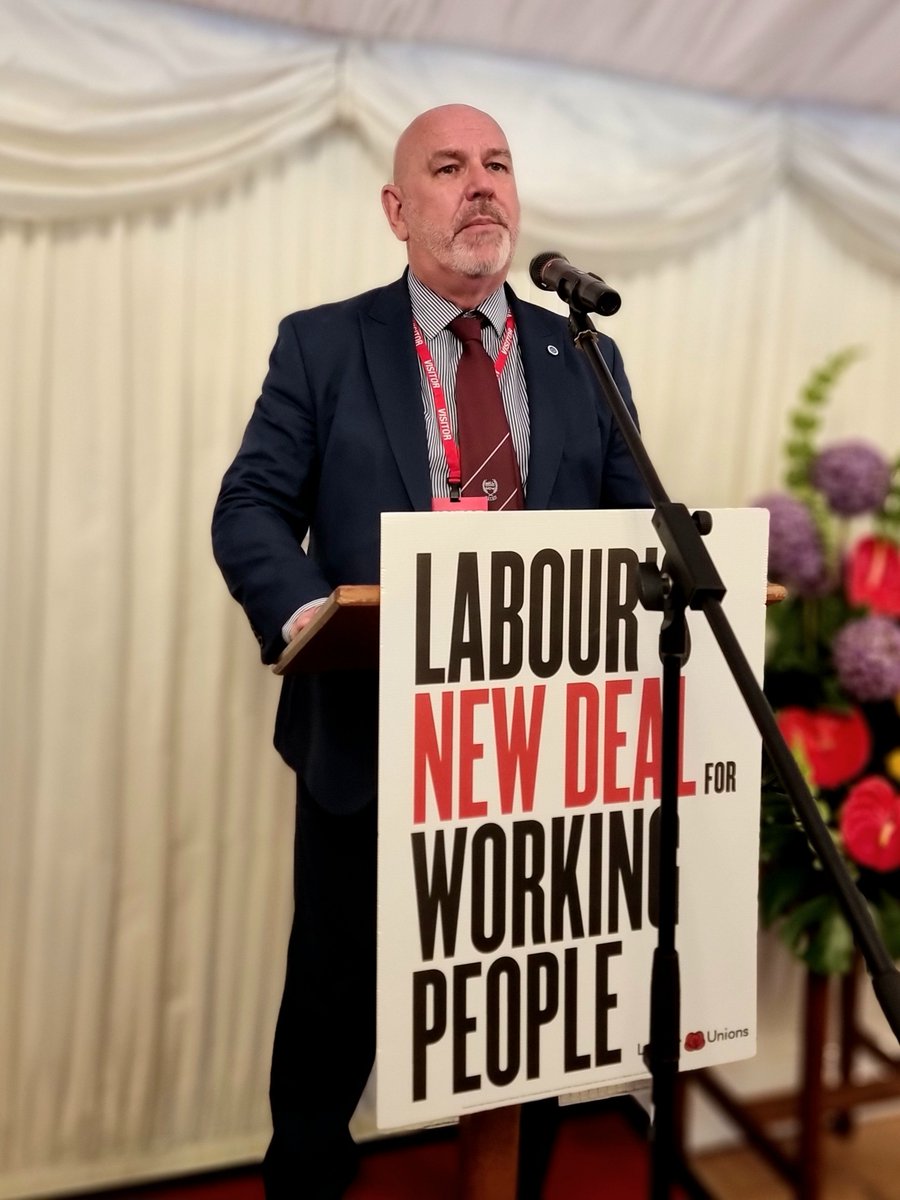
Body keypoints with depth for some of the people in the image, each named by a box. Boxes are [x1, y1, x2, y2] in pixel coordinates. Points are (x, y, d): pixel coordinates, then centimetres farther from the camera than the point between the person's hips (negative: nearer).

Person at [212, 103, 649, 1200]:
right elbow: (251, 506, -4)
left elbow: (636, 525, 8)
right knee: (337, 984, 17)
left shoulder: (586, 358, 9)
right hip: (368, 726, -1)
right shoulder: (321, 345, 1)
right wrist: (301, 609, -24)